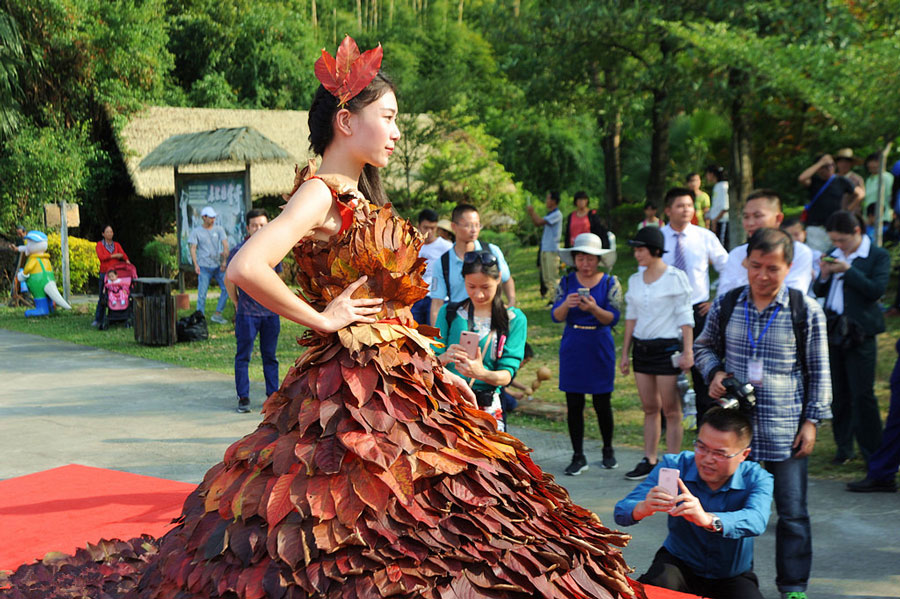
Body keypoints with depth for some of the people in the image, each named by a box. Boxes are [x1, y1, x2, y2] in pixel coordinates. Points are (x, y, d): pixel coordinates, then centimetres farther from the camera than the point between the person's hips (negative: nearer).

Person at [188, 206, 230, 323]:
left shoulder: (219, 229, 7)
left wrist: (225, 261, -12)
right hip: (204, 266, -3)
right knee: (202, 293, -4)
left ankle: (217, 314, 6)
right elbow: (193, 249, -3)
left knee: (226, 288, -4)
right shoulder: (196, 231, 2)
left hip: (218, 266, 3)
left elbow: (225, 245, 0)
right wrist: (196, 265, -15)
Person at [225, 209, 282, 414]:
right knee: (243, 356, 0)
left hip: (271, 312, 3)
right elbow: (229, 280, 6)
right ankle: (243, 398, 7)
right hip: (247, 313, -3)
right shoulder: (238, 251, -4)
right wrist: (237, 304, 7)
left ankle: (273, 395, 17)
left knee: (270, 356, 10)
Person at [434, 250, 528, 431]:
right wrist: (445, 358, -18)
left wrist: (482, 373, -24)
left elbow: (507, 375, -1)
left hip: (488, 408, 0)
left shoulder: (515, 319, 6)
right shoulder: (449, 312, 9)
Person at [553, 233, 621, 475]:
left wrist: (594, 309, -28)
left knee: (602, 402, 6)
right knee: (574, 404, 2)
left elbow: (613, 318, -9)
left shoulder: (610, 283, -1)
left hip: (600, 349, -1)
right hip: (572, 349, 1)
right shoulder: (567, 282, 3)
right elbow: (556, 316, -5)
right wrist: (566, 304, -26)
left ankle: (608, 450, 26)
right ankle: (578, 457, 12)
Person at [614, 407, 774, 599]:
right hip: (680, 561, -1)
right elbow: (622, 512, -21)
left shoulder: (756, 478, -15)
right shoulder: (673, 467, -13)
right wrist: (643, 509, -47)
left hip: (732, 576, 1)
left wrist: (708, 519, -58)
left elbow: (756, 521, -38)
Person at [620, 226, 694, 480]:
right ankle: (649, 461, 16)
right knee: (649, 409, 10)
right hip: (641, 347, 6)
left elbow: (685, 317, -6)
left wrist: (687, 351, -12)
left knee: (671, 410, -1)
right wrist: (625, 352, 13)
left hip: (667, 347, -6)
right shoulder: (635, 280, 10)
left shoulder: (675, 278, -6)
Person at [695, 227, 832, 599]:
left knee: (792, 512, 6)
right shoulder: (726, 305, 1)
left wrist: (812, 419, -1)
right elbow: (704, 346, 17)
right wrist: (715, 372, -3)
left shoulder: (806, 311, -5)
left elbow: (818, 371, 1)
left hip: (785, 430, -2)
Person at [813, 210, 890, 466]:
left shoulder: (878, 256, -3)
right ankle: (843, 447, 20)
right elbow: (819, 292, 13)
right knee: (838, 394, 10)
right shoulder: (833, 255, 11)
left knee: (862, 394, -4)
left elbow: (876, 290, -16)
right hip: (832, 331, 5)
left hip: (859, 334, -5)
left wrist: (847, 270, -18)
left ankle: (872, 451, 8)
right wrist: (824, 275, -7)